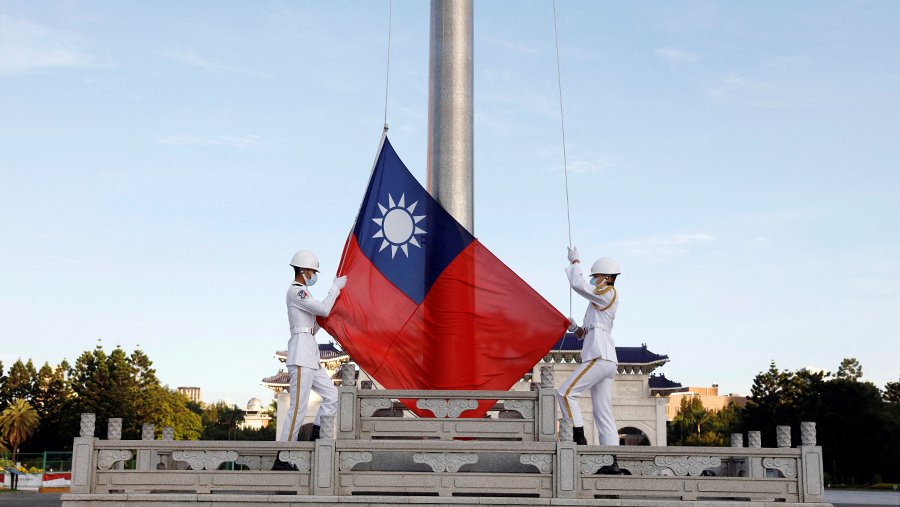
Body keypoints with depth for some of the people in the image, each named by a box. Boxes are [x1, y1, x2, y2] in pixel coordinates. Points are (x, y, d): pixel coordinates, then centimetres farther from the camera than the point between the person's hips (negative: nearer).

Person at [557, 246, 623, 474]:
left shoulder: (608, 294, -2)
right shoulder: (602, 301, 26)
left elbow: (578, 285, -12)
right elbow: (585, 334, 28)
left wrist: (575, 261, 2)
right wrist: (575, 328, 8)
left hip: (599, 357, -10)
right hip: (606, 360, 10)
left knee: (565, 392, -12)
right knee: (603, 414, 4)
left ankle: (579, 440, -13)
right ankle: (612, 462, 0)